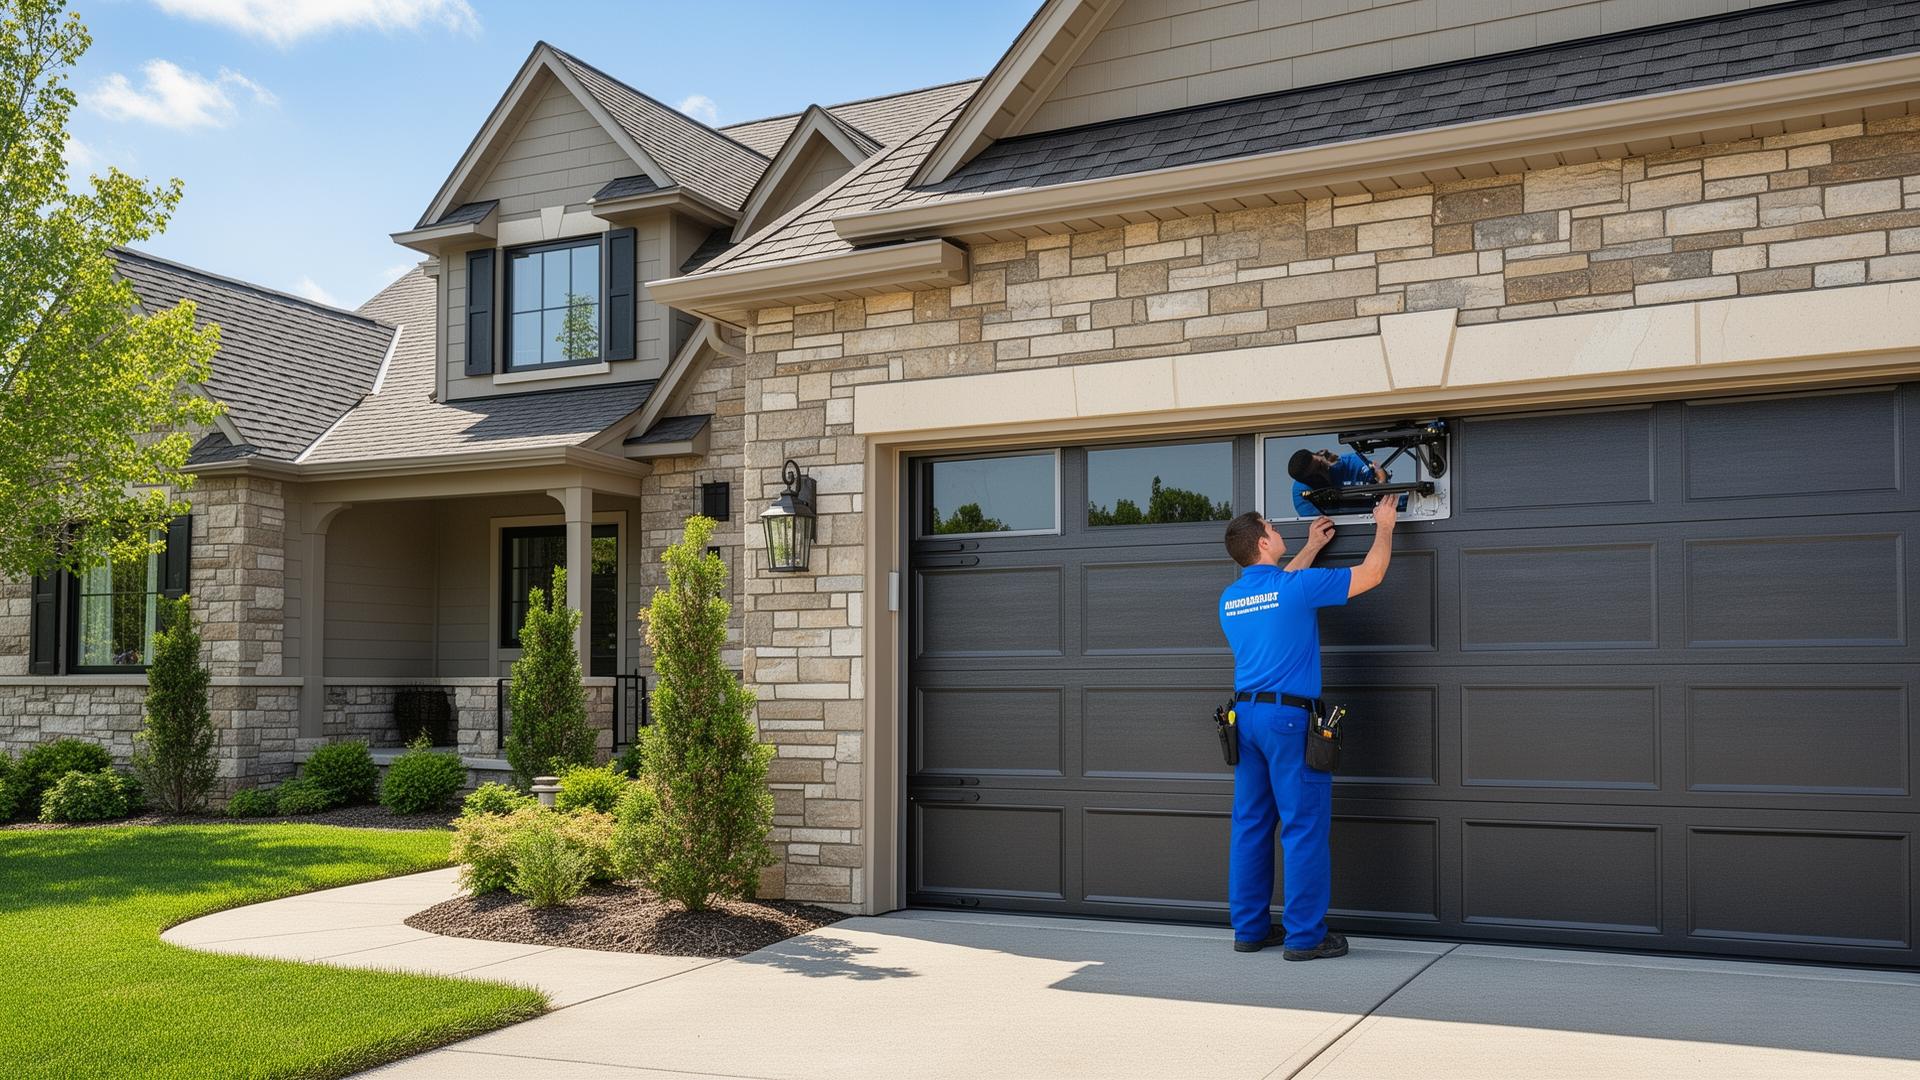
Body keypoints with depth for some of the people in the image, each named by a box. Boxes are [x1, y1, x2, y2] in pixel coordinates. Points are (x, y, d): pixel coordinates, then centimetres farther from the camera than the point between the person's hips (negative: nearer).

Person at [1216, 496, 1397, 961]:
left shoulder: (1230, 599, 10)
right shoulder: (1299, 586, -10)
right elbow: (1371, 573, 0)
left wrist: (1312, 547, 40)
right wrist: (1385, 526, 17)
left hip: (1244, 714, 7)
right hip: (1289, 717, -7)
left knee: (1251, 825, 10)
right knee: (1305, 827, -1)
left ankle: (1250, 928, 16)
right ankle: (1305, 936, 2)